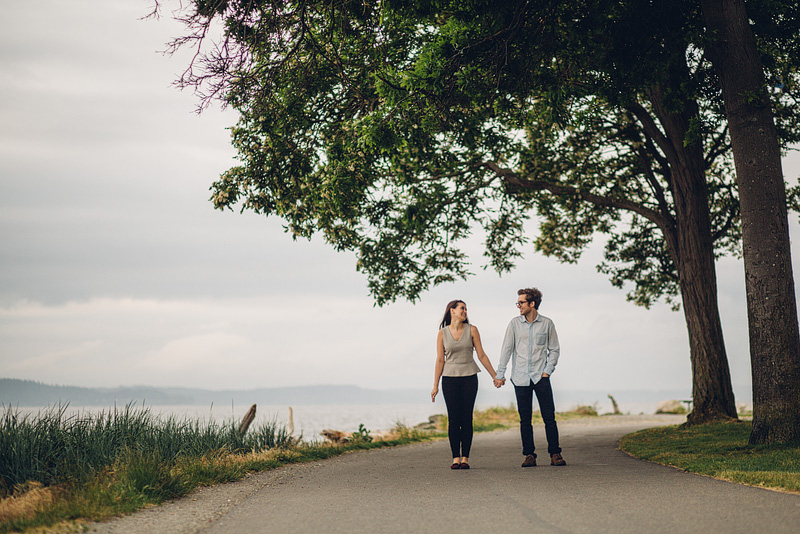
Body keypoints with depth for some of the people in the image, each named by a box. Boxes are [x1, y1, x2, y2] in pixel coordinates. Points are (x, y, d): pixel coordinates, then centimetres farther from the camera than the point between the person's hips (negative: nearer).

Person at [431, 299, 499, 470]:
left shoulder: (471, 330, 2)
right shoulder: (442, 333, 2)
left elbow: (481, 355, 6)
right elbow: (440, 360, 3)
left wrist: (495, 376, 5)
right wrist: (435, 385, 0)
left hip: (469, 378, 0)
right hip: (450, 378, 0)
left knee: (466, 418, -2)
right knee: (453, 419, -3)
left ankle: (465, 457, 2)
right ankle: (455, 457, 3)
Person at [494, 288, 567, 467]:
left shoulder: (547, 324, 2)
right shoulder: (515, 324, 3)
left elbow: (554, 349, 9)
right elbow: (506, 349, 5)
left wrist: (547, 371, -1)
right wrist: (500, 374, 3)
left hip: (541, 377, -1)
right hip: (520, 378, 1)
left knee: (549, 416, -3)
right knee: (525, 418, 3)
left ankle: (555, 454, 4)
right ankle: (529, 455, 9)